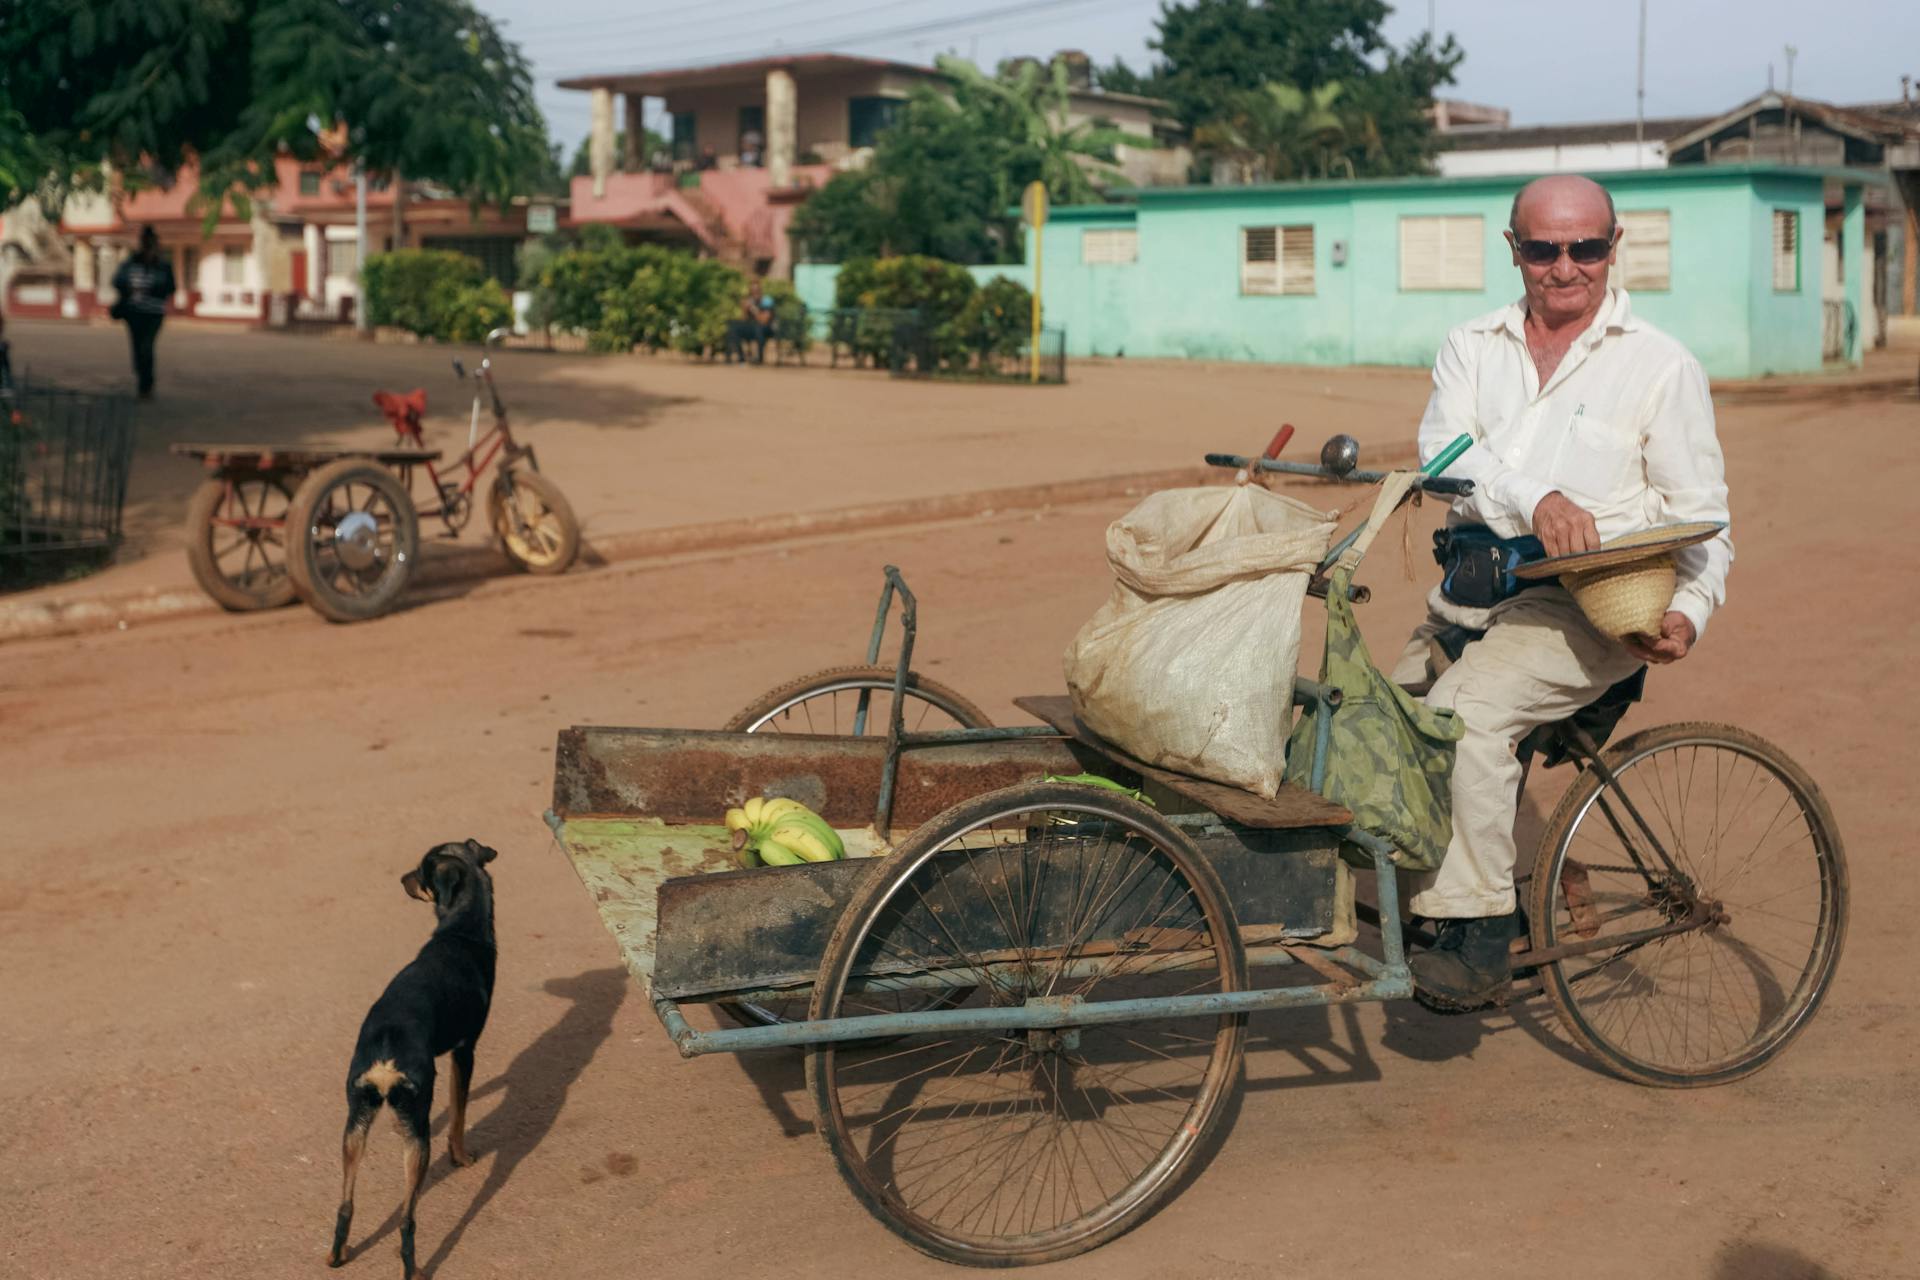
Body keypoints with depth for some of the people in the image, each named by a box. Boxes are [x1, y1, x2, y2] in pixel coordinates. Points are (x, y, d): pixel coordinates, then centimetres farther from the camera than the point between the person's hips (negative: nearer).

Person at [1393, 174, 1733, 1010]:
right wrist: (1534, 498, -28)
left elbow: (1701, 515, 4)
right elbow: (1444, 447, -8)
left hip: (1591, 605, -5)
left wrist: (1689, 611, -15)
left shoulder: (1661, 366, 5)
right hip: (1471, 596, 6)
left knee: (1465, 711, -29)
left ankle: (1480, 938, -21)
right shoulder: (1473, 348, 12)